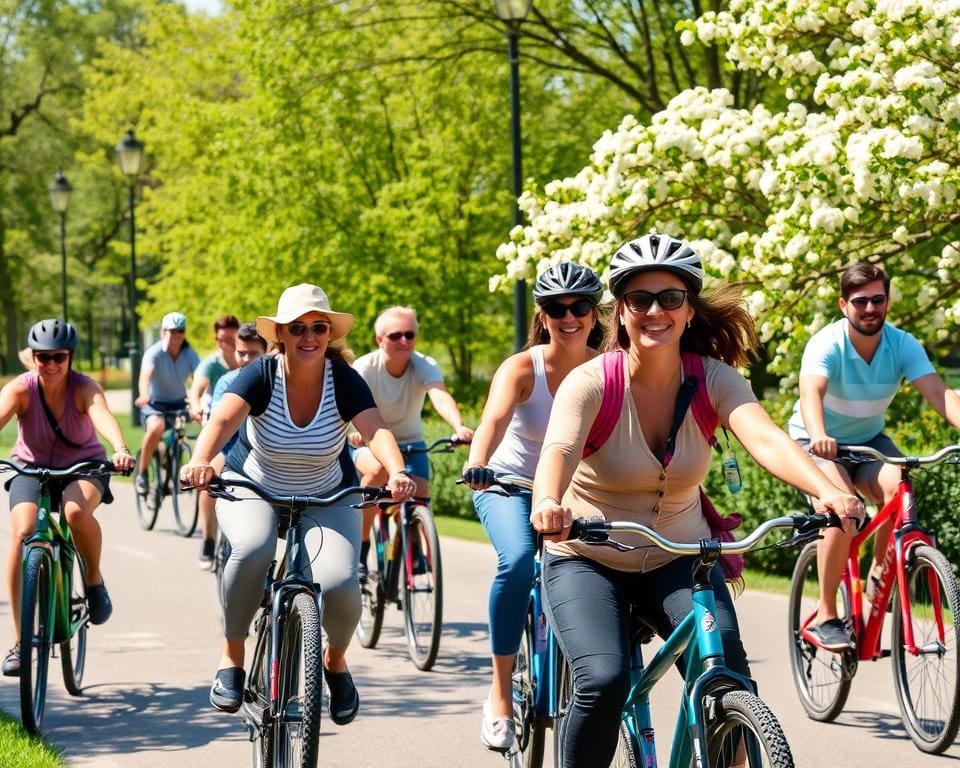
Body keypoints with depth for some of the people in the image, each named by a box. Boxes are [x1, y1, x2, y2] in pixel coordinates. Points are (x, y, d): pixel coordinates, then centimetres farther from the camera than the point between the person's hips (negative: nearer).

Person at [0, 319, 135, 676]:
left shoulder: (84, 388, -20)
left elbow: (103, 417, -40)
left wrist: (120, 450, -61)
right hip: (31, 467, 1)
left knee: (77, 512, -36)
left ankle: (94, 580, -5)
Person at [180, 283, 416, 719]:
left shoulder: (343, 380, -16)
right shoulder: (262, 375, -18)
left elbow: (376, 429, -31)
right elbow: (222, 419, -34)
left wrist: (396, 472, -53)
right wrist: (200, 461, -56)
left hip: (327, 499, 1)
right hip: (252, 490, -1)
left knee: (339, 584, -24)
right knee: (253, 549, -35)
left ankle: (335, 660, 11)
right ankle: (232, 658, -13)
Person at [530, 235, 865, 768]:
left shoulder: (714, 379, -10)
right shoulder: (591, 383, -17)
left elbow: (765, 438, -27)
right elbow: (559, 449, -36)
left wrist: (826, 491, -47)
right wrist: (548, 503, -60)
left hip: (679, 559, 2)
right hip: (588, 561, -2)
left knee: (728, 674, -21)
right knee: (603, 682, -25)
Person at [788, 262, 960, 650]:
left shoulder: (902, 345, -14)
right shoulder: (826, 345, -23)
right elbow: (811, 392, -42)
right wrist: (818, 436, -63)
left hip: (869, 440, 3)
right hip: (818, 443, -3)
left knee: (898, 487, -29)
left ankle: (880, 571, -3)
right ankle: (826, 617, -20)